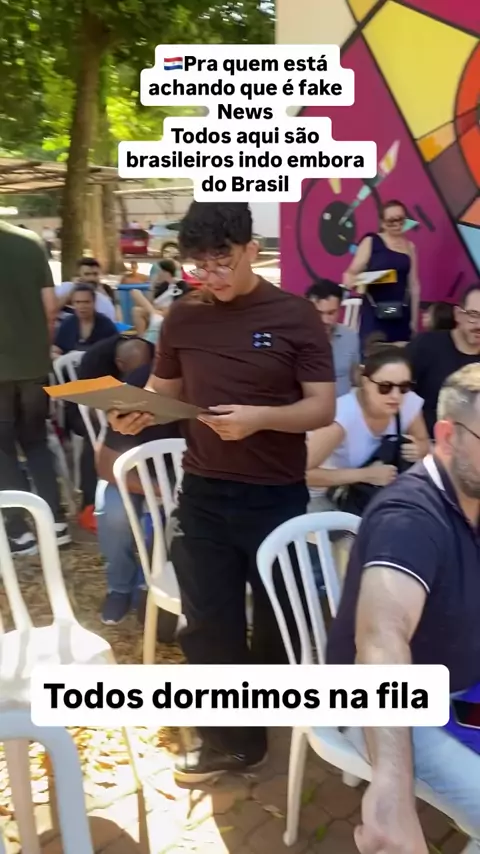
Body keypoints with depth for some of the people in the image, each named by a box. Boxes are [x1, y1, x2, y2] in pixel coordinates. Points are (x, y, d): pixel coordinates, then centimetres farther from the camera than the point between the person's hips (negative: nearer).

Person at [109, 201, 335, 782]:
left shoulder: (294, 315, -8)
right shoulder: (183, 317, 2)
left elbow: (323, 408, -10)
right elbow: (164, 389, 12)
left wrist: (260, 417, -27)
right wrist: (136, 411, -10)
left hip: (276, 496, -2)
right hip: (202, 493, 3)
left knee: (278, 618, 16)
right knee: (209, 623, 8)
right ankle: (230, 739, 28)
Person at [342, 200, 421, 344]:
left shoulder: (409, 247, 13)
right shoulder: (371, 242, 2)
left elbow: (413, 285, 13)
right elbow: (352, 273, -3)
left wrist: (414, 318, 10)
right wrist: (350, 280, -27)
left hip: (401, 313, 4)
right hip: (374, 312, -4)